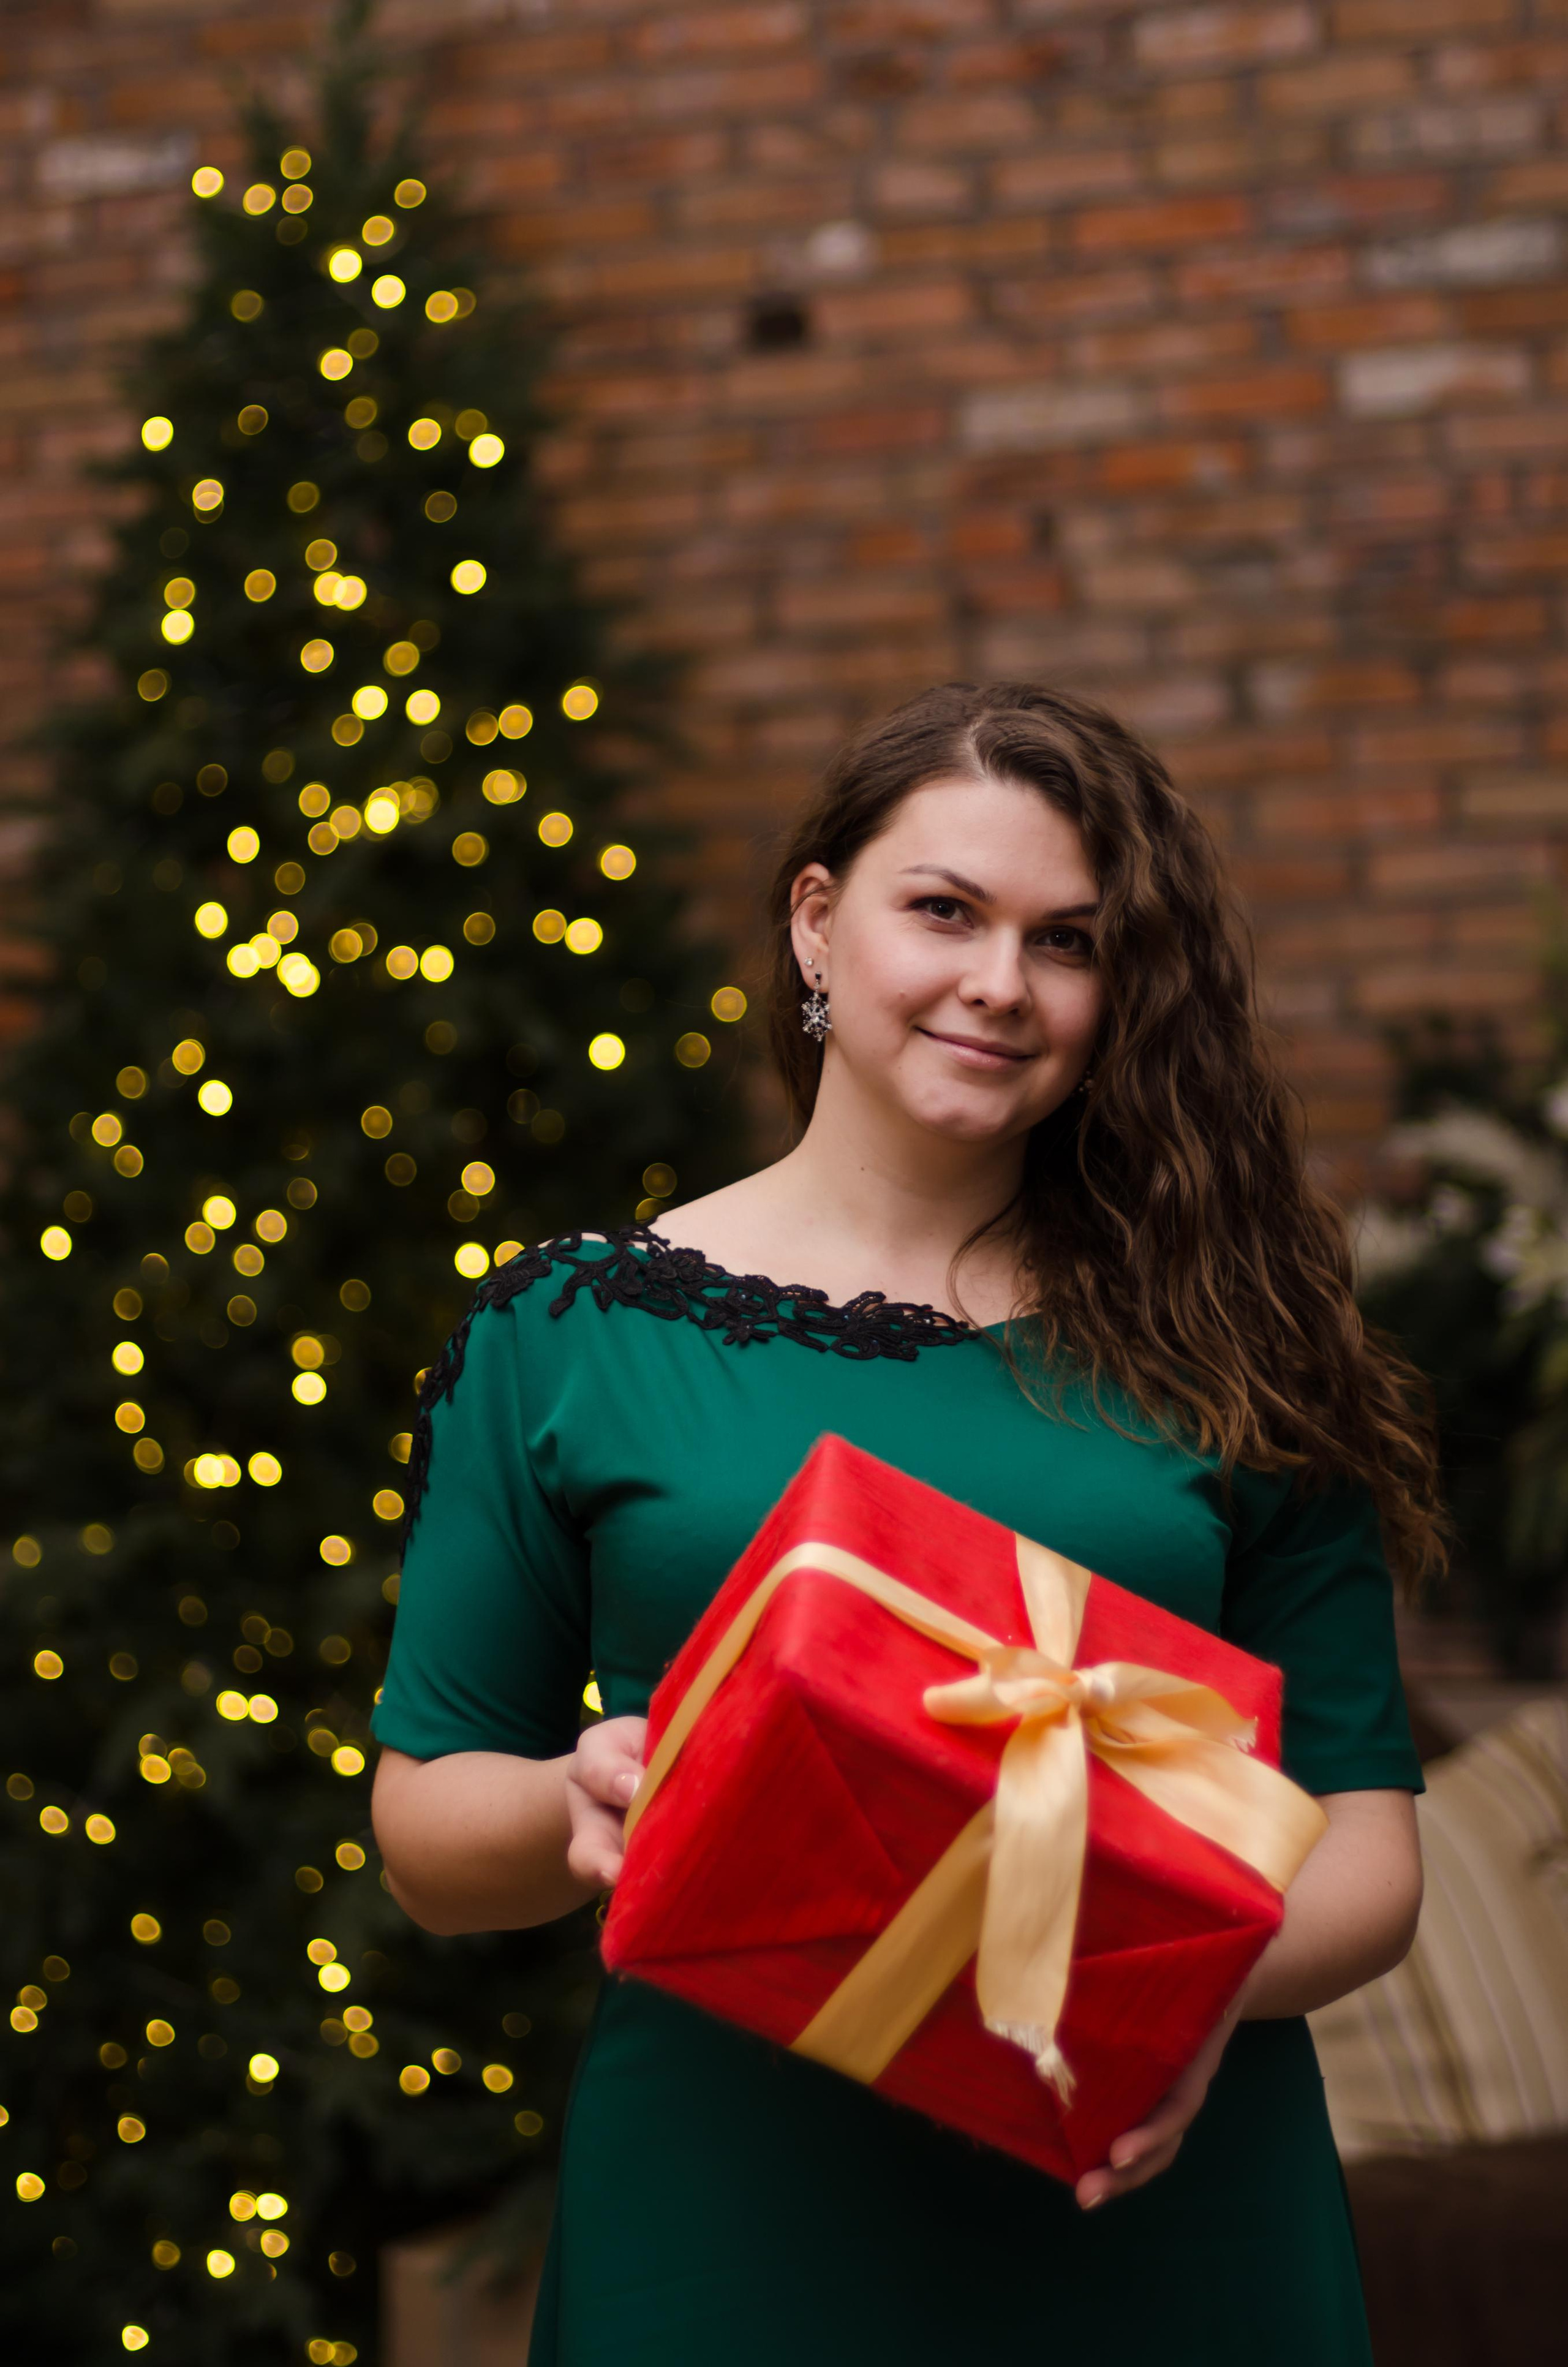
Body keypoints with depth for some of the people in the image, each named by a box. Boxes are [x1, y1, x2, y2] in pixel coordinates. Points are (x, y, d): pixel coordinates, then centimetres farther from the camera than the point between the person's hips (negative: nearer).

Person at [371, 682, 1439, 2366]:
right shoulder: (570, 1338, 1)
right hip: (725, 2220, 0)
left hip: (1166, 2224, 1)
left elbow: (1364, 1832, 3)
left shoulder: (1215, 1348, 3)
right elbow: (424, 1837, 4)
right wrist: (578, 1810, -17)